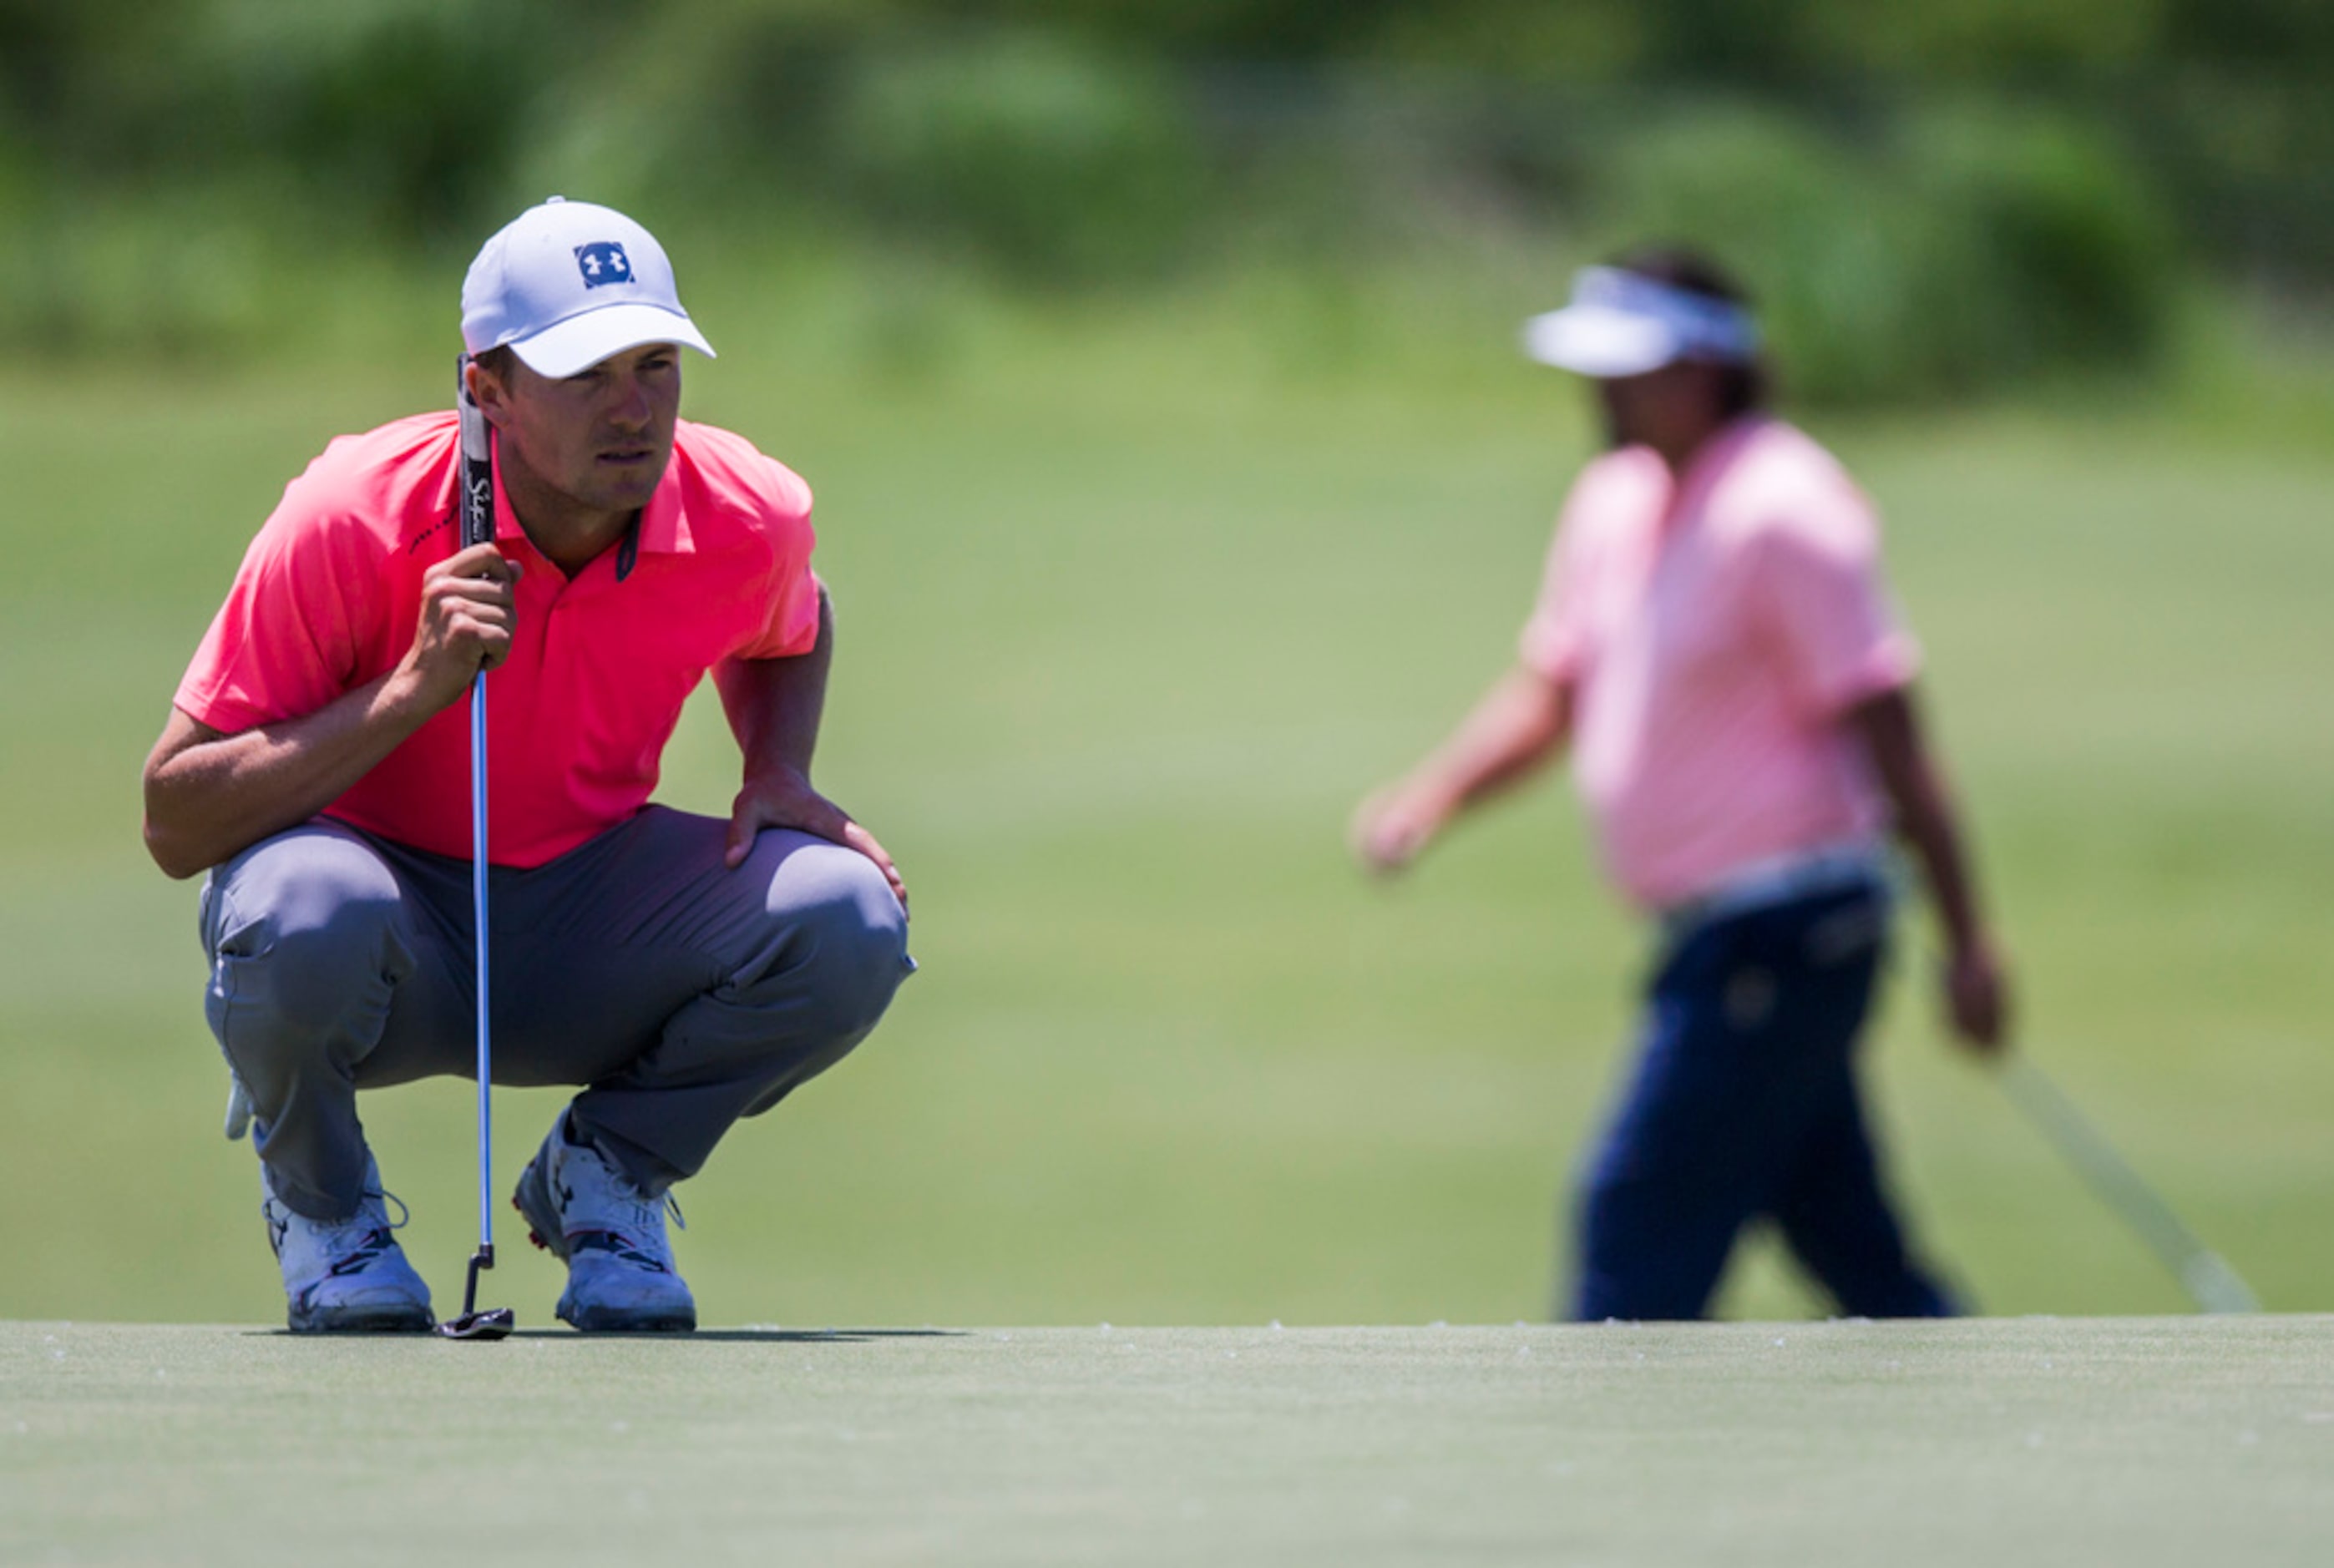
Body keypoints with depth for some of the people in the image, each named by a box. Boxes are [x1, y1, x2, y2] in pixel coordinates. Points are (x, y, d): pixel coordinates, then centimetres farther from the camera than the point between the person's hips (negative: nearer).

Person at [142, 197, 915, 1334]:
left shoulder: (748, 518, -13)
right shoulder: (353, 521, -24)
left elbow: (787, 635, 17)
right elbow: (174, 825, -23)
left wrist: (777, 777, -6)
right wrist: (419, 688, -32)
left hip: (581, 922, 3)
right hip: (395, 951, -3)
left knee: (846, 919, -25)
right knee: (305, 912, -40)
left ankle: (605, 1173, 5)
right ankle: (320, 1197, -3)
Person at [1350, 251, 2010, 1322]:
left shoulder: (1781, 511, -14)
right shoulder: (1614, 502, 13)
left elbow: (1887, 730, -15)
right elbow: (1552, 692, 22)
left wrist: (1966, 941, -17)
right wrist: (1431, 798, 4)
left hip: (1778, 938, -9)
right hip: (1718, 940, 9)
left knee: (1640, 1215, -9)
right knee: (1857, 1256, 9)